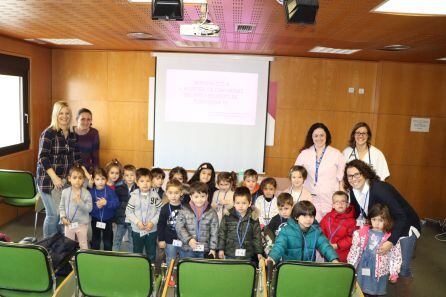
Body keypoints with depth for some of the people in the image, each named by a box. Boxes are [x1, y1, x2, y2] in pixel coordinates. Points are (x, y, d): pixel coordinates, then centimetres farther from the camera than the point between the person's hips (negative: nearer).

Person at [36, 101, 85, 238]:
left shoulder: (72, 135, 10)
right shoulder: (48, 133, -8)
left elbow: (76, 158, 12)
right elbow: (42, 158, -14)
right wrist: (54, 178, -19)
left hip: (66, 180, 5)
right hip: (49, 180, -5)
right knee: (53, 214, 0)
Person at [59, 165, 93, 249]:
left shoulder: (86, 193, -14)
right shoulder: (65, 192, -4)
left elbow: (89, 208, -16)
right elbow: (62, 206, 4)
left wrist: (79, 201, -27)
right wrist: (63, 217, -8)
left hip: (82, 223, -3)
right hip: (69, 223, 3)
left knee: (83, 244, 12)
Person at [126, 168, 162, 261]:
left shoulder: (155, 195, -8)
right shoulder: (134, 196, -9)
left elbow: (160, 211, -6)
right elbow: (128, 211, -6)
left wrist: (153, 222, -16)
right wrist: (137, 222, -15)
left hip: (152, 230, 0)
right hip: (137, 230, 0)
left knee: (151, 254, 15)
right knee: (137, 253, 17)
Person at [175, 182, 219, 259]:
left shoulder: (211, 212, -3)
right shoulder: (184, 211, -4)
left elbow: (214, 232, -1)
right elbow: (179, 228, -7)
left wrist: (213, 248, -4)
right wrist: (188, 239, -19)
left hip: (205, 250, 1)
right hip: (187, 250, 0)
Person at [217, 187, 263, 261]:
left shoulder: (253, 218, -2)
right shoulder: (227, 216, -4)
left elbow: (257, 236, 4)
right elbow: (222, 233, 3)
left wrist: (259, 252, 5)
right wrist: (221, 249, 1)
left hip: (247, 255, 0)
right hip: (230, 254, 0)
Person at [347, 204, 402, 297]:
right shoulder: (362, 233, -8)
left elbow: (396, 256, -5)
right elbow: (354, 250, -1)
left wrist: (394, 272, -4)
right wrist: (351, 266, 2)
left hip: (380, 271, -1)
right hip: (364, 268, 1)